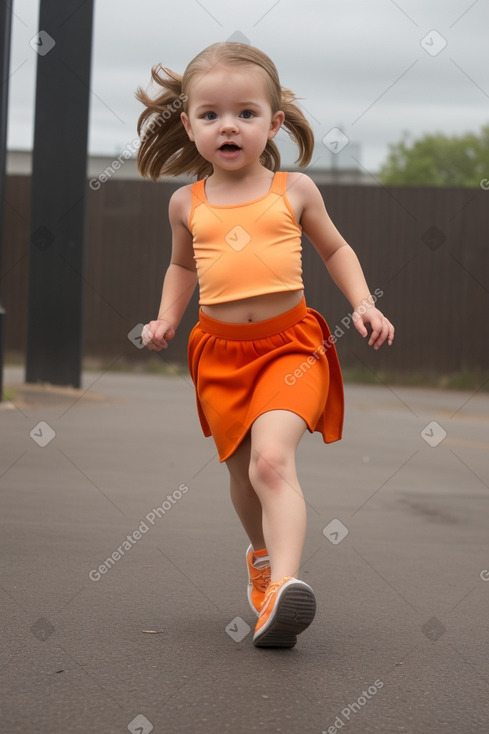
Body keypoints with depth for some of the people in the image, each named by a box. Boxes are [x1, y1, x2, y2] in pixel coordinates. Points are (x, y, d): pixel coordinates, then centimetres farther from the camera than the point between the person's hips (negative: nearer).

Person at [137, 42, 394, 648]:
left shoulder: (293, 190, 1)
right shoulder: (188, 203, 7)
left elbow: (334, 248, 16)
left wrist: (363, 303, 3)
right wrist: (167, 318, 11)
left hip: (290, 342, -3)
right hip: (221, 352, 3)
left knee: (272, 460, -25)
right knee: (243, 473, 13)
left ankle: (283, 584, -35)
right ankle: (263, 553, 43)